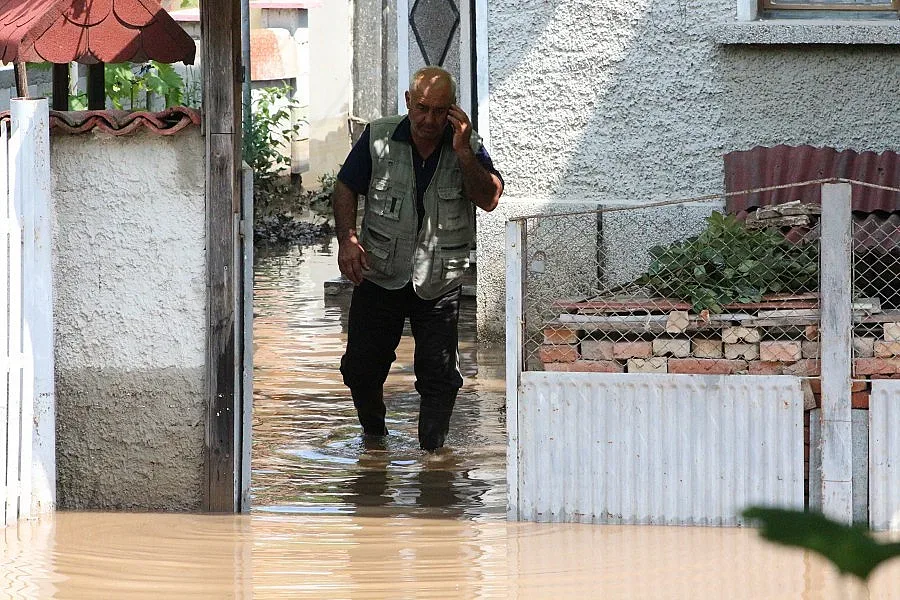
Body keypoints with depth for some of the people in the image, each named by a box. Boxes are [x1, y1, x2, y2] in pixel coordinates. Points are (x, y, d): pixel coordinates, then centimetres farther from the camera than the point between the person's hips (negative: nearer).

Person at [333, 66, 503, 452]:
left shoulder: (468, 147, -3)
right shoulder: (379, 138, -3)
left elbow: (489, 200, -14)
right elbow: (345, 188, 5)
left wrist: (463, 153, -24)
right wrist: (347, 239, -9)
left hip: (438, 283, -1)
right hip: (379, 276, 1)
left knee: (439, 375, -5)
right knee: (360, 368, 7)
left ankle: (432, 451, 5)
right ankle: (373, 436, 31)